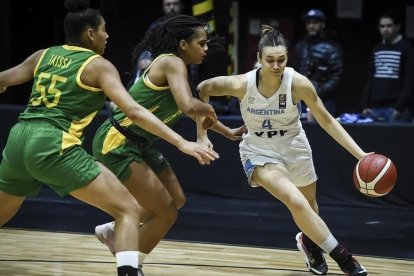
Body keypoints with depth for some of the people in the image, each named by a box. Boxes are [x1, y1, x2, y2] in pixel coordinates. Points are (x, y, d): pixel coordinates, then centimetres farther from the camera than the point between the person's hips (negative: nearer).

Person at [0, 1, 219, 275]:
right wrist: (181, 143, -11)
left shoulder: (44, 55, 18)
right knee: (129, 210, -3)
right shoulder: (98, 65, 2)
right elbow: (134, 111, -9)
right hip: (54, 147, -6)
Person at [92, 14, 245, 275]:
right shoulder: (172, 63, -17)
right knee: (167, 213, -6)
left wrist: (228, 132, 33)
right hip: (116, 144, -10)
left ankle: (114, 230, 28)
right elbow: (189, 106, -33)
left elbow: (190, 108, 29)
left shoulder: (174, 66, 12)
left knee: (176, 200, 17)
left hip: (139, 144, 10)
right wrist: (209, 108, -11)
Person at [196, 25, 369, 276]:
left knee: (309, 202, 24)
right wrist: (203, 135, -13)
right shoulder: (243, 84, -25)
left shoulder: (298, 83, -24)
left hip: (294, 147, 2)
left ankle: (309, 241, 58)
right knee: (296, 202, -26)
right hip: (260, 152, -2)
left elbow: (327, 121, -15)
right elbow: (202, 90, -10)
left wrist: (361, 154, -21)